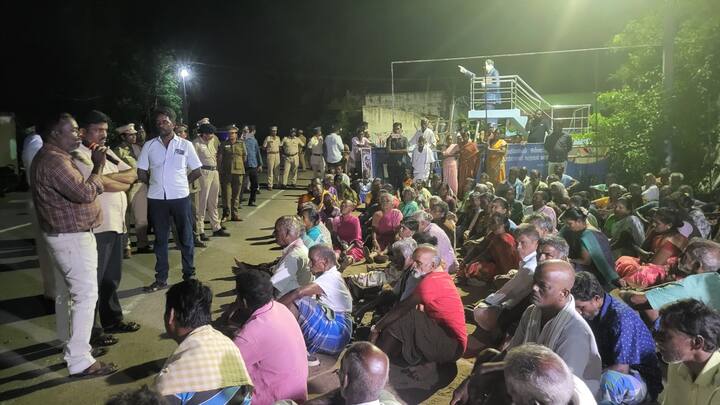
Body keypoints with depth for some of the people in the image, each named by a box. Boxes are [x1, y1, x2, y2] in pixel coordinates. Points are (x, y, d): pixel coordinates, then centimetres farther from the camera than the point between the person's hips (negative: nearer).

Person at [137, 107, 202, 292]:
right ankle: (161, 279, 17)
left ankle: (189, 275, 18)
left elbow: (197, 171, 5)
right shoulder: (149, 145, 4)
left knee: (186, 237, 6)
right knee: (160, 238, 9)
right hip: (156, 199, 2)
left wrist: (181, 183, 4)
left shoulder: (185, 145, 1)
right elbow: (141, 173, 10)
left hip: (180, 197, -1)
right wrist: (156, 184, 8)